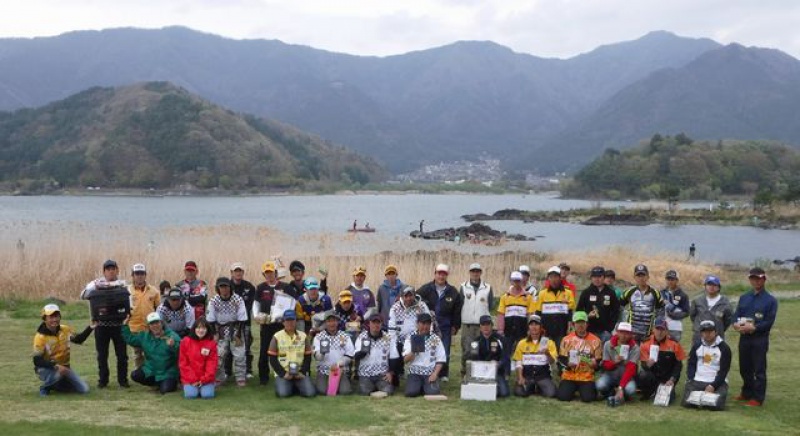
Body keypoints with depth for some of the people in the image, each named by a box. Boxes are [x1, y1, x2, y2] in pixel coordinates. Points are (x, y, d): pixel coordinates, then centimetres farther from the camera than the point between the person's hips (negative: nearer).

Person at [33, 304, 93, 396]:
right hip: (46, 368, -5)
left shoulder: (66, 330, -3)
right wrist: (56, 366, -36)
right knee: (58, 374, -41)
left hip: (64, 367, 6)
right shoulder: (40, 337, -20)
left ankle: (54, 386, 16)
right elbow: (37, 361, -24)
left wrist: (90, 328, -3)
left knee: (84, 389, -4)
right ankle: (45, 387, -7)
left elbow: (78, 339, 13)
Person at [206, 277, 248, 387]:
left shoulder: (238, 300, -14)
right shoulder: (213, 301, -11)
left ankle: (241, 378, 9)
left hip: (235, 328, -1)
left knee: (239, 355, -3)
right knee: (218, 354, -2)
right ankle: (219, 378, 14)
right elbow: (211, 320, -3)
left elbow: (242, 319, -9)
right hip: (220, 329, 1)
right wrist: (214, 334, -6)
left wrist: (238, 335, -10)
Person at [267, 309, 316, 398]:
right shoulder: (277, 337, 0)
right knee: (282, 393, -27)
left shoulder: (303, 336, 6)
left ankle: (297, 386, 12)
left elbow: (308, 357, 7)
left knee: (310, 393, -20)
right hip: (283, 373, -1)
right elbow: (272, 359, -1)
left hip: (300, 373, 1)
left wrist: (303, 372, -7)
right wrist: (283, 373, -11)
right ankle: (291, 386, 7)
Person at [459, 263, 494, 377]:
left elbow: (491, 305, 10)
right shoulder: (463, 287, 7)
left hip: (482, 324, 0)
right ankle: (465, 372, 7)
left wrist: (483, 314, 4)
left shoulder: (487, 288, 7)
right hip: (467, 324, 0)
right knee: (466, 349, -4)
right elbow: (459, 305, 8)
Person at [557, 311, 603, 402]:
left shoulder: (595, 340, 2)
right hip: (569, 376, 1)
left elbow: (599, 361, 5)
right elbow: (561, 359, 4)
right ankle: (573, 389, 17)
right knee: (563, 396, -20)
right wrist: (567, 364, -17)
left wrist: (595, 363, -18)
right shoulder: (567, 339, 4)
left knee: (587, 398, -21)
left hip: (587, 377, -1)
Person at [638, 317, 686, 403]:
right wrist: (648, 364, -27)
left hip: (667, 378, -1)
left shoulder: (674, 344, -7)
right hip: (652, 375, 1)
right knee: (641, 377, -32)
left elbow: (678, 364, 1)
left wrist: (672, 380, -10)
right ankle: (649, 392, 3)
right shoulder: (646, 343, -5)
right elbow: (643, 365, -3)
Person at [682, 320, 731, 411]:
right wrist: (690, 381, -7)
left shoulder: (724, 348, -3)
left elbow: (723, 371, -6)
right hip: (697, 381, 3)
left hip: (717, 382, -2)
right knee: (687, 402, -19)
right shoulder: (696, 346, 9)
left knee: (716, 405, -27)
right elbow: (691, 365, 10)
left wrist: (713, 386, -17)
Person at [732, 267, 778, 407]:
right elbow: (736, 315, 8)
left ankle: (758, 398, 7)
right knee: (744, 368, 14)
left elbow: (769, 322, -9)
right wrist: (736, 324, -13)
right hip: (744, 338, 5)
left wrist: (753, 328, -20)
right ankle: (747, 393, 29)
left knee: (759, 370, -1)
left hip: (760, 339, -5)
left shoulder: (770, 300, -3)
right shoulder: (744, 298, 12)